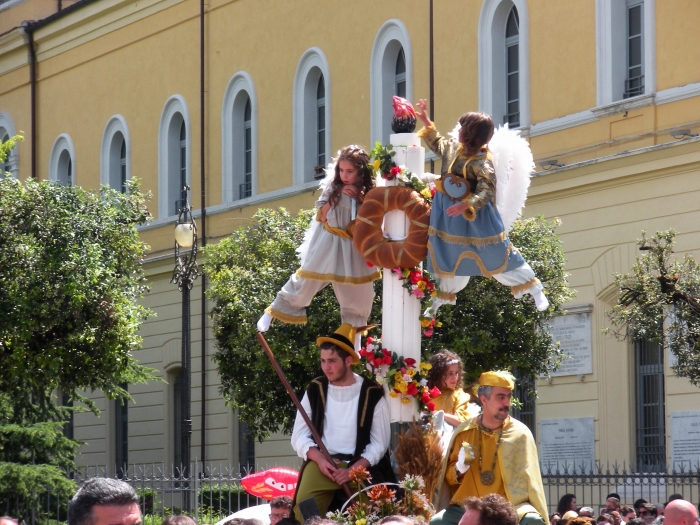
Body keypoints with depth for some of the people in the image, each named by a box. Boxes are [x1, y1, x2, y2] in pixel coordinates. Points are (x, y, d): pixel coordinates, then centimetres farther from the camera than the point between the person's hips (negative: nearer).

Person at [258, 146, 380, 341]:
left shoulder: (369, 193, -4)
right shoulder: (333, 187, -6)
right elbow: (322, 216, -6)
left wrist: (360, 199, -16)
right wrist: (337, 196, -17)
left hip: (353, 248, 2)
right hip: (327, 244, -2)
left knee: (356, 295, 7)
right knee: (306, 282, 0)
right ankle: (271, 314, 13)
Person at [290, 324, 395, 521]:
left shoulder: (372, 394, 1)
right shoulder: (315, 390, 7)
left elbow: (380, 442, -1)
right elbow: (298, 436, 5)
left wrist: (352, 470, -15)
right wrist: (319, 459, -15)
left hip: (360, 465, -1)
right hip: (322, 462, 1)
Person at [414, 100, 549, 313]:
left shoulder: (482, 162, -25)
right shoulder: (453, 148, -2)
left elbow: (486, 192, -31)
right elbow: (437, 144, 21)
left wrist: (466, 205, -44)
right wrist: (426, 122, 16)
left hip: (476, 219, -7)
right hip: (451, 220, 7)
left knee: (498, 256, 0)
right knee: (449, 256, 18)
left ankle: (535, 289, 11)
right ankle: (442, 297, 36)